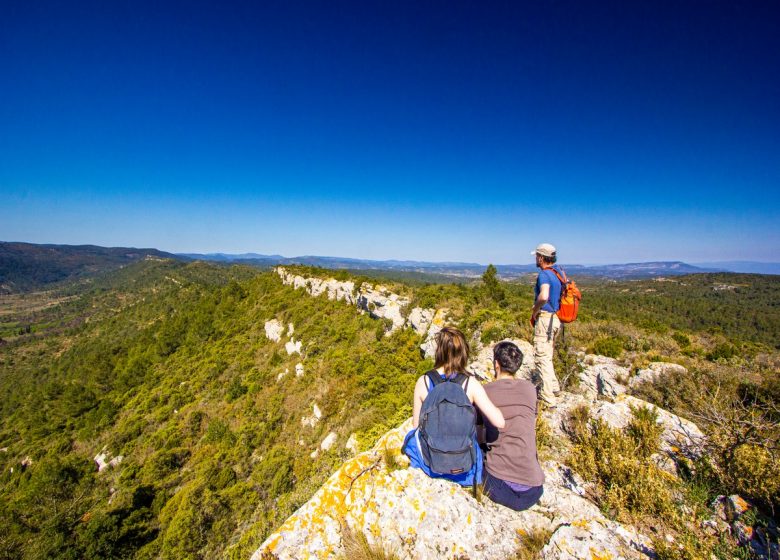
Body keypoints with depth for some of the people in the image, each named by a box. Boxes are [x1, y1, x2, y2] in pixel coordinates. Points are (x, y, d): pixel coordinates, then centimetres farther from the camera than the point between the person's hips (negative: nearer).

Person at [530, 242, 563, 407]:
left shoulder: (544, 274, -17)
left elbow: (543, 297, -34)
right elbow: (557, 297, 21)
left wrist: (535, 311, -16)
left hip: (545, 318, -10)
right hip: (555, 318, 10)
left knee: (542, 357, -2)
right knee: (547, 355, 22)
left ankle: (547, 398, 4)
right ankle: (553, 387, 34)